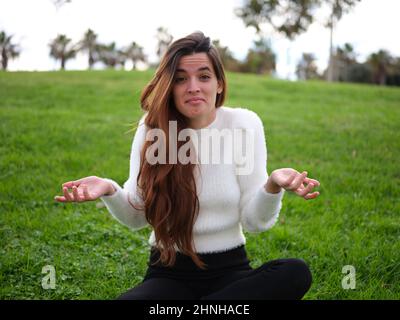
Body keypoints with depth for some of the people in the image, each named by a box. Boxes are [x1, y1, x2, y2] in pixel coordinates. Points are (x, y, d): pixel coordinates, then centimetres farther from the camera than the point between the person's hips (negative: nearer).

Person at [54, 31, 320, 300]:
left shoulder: (245, 123, -5)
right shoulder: (153, 128, -3)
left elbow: (254, 222, -7)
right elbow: (136, 218, 0)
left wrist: (273, 185, -28)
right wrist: (109, 191, -21)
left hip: (229, 269, 2)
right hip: (169, 272, -2)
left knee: (296, 273, -29)